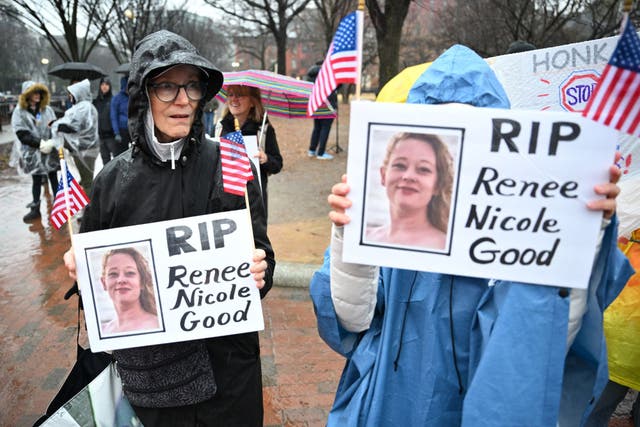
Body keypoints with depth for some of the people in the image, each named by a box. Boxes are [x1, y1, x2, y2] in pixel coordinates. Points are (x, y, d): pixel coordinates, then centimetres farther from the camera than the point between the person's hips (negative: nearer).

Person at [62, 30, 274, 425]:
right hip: (148, 365, 2)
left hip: (226, 361, -1)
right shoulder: (114, 179, -4)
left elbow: (261, 255, -4)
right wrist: (80, 268, -13)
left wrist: (258, 272, -25)